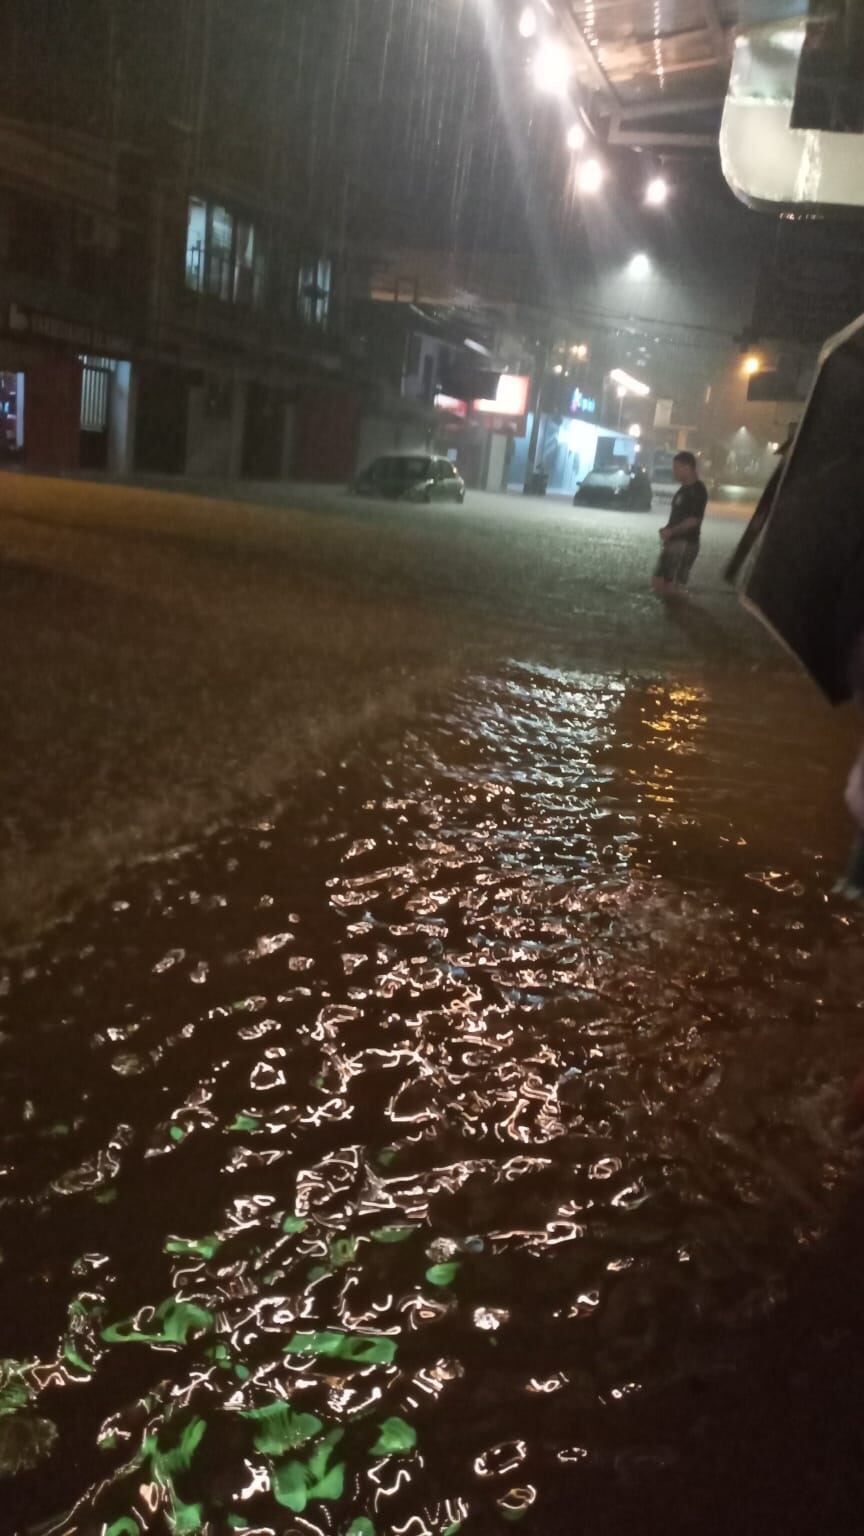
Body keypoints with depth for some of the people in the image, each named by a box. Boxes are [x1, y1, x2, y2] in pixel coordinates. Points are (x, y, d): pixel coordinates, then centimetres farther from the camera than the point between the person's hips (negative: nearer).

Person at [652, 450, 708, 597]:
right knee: (659, 583, 9)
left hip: (685, 543, -10)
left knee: (672, 588, -11)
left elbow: (693, 520, -20)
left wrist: (671, 531, -15)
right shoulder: (684, 489, 16)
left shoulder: (697, 490, -14)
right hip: (673, 541, 10)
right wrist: (667, 531, 3)